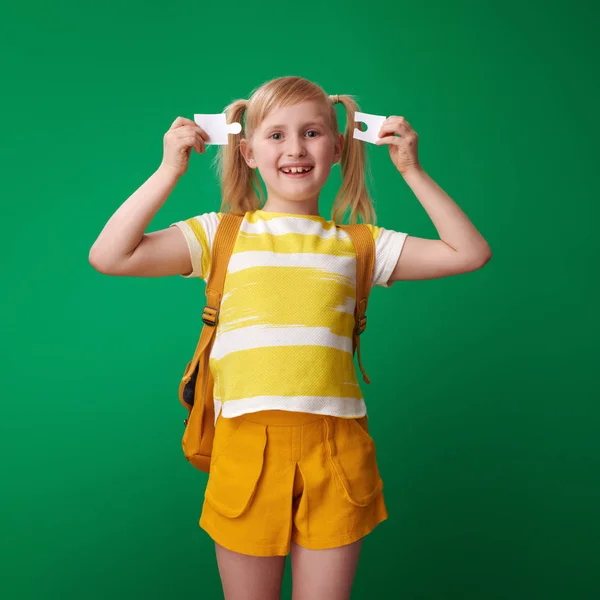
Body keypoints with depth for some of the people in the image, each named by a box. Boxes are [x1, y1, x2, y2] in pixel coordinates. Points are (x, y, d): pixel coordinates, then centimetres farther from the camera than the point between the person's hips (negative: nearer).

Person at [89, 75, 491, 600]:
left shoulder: (357, 244, 9)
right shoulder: (221, 234, 6)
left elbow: (470, 253, 6)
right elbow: (108, 256, -2)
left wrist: (412, 170, 4)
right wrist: (170, 170, -3)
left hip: (336, 447, 1)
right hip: (247, 443, 0)